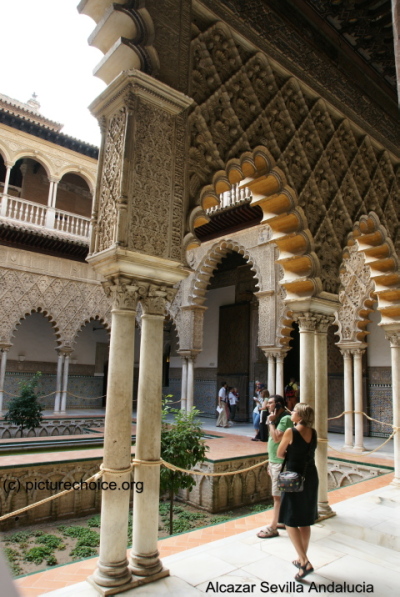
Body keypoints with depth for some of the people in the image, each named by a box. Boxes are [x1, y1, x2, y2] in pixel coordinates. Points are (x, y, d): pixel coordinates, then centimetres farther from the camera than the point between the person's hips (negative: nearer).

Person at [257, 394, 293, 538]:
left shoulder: (285, 419, -17)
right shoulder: (278, 418, 13)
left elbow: (276, 438, -27)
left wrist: (271, 422, -17)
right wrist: (270, 462, 20)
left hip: (280, 463, -10)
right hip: (275, 461, 10)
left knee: (277, 496, -3)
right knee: (281, 495, 17)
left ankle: (273, 528, 3)